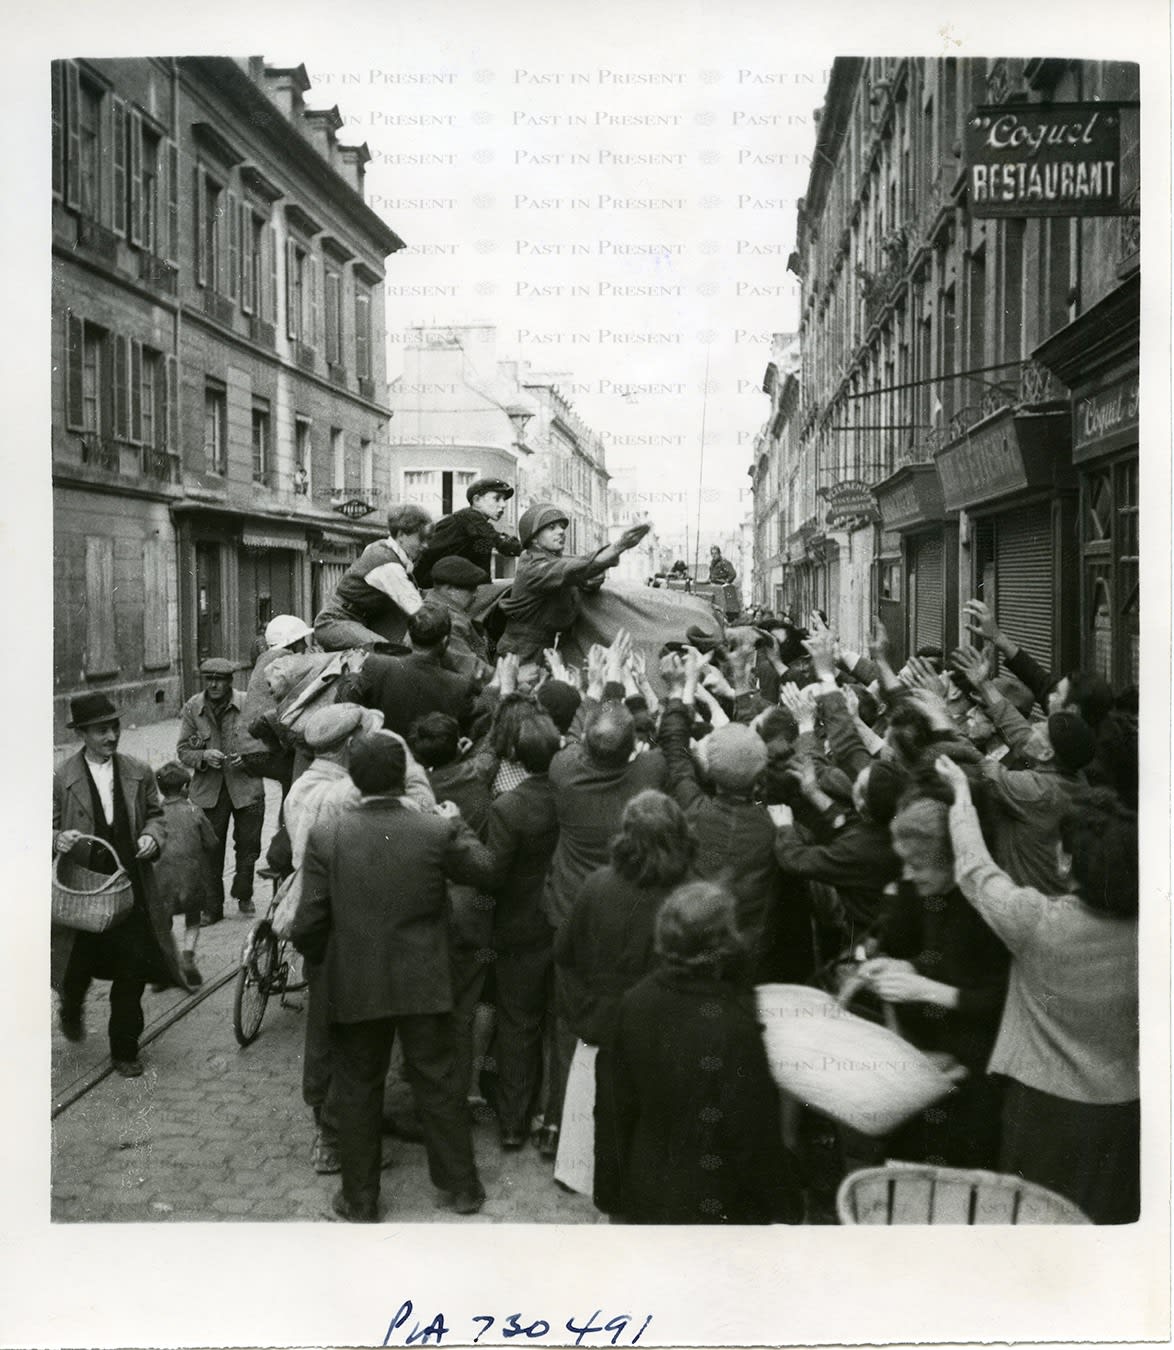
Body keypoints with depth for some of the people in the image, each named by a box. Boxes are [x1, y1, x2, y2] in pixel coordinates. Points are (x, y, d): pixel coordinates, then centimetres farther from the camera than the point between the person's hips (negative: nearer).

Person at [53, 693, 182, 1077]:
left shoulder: (138, 773, 2)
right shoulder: (60, 779, -5)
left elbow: (155, 814, 13)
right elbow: (50, 827, 0)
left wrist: (153, 836, -8)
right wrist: (58, 839, -23)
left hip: (131, 890, 1)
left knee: (131, 973, 3)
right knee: (78, 968, 14)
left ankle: (124, 1051, 20)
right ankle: (71, 1010, 51)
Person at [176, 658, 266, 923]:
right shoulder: (192, 708, -1)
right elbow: (183, 751, 3)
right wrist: (204, 756, -17)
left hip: (246, 787, -1)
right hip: (208, 790, 1)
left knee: (248, 846, 7)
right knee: (210, 850, 2)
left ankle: (244, 896, 31)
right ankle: (212, 907, 15)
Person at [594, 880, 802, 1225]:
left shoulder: (636, 1002, -9)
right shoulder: (732, 1028, -26)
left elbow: (614, 1105, 0)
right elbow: (755, 1133, -19)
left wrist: (611, 1191, 12)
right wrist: (783, 1208, -4)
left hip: (645, 1193, 6)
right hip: (717, 1206, -5)